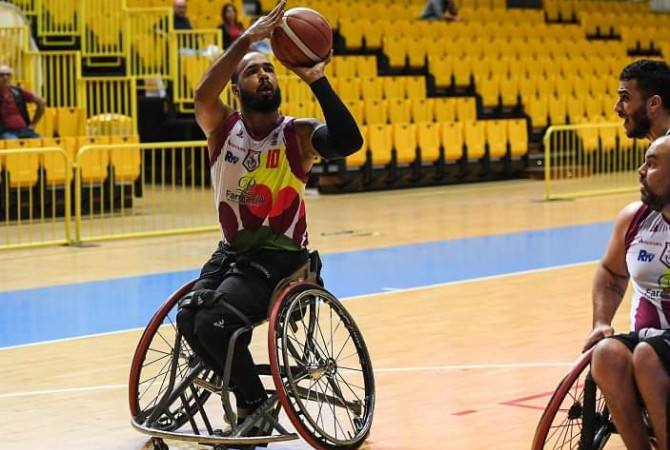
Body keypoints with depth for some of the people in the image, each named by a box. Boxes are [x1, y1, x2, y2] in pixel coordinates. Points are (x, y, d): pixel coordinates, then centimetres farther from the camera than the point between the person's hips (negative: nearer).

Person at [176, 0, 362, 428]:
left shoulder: (297, 134, -9)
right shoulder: (223, 127, -1)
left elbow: (350, 142, -29)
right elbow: (203, 96, -26)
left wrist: (316, 79, -29)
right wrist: (246, 40, -34)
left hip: (279, 256, -4)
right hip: (232, 249, 4)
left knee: (215, 323, -24)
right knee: (188, 317, -19)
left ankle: (257, 406, 1)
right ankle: (241, 390, 7)